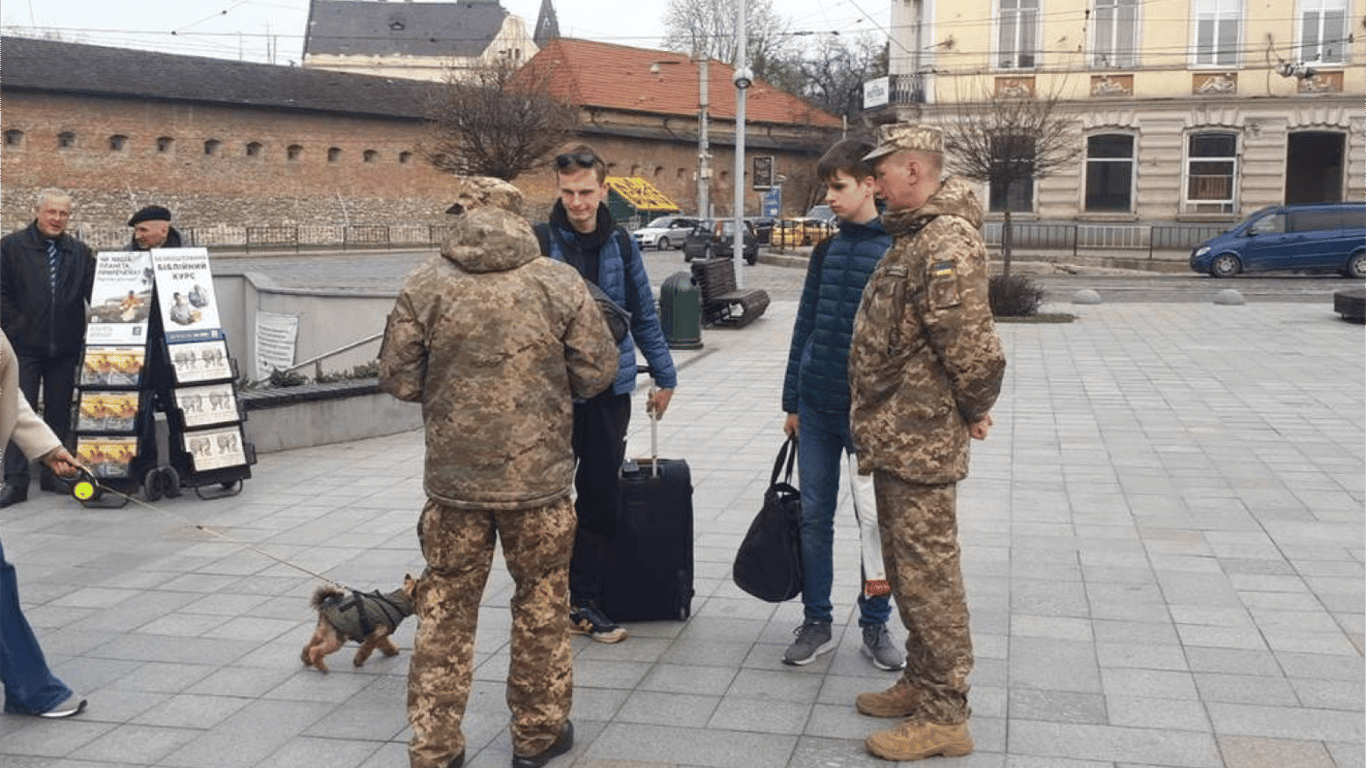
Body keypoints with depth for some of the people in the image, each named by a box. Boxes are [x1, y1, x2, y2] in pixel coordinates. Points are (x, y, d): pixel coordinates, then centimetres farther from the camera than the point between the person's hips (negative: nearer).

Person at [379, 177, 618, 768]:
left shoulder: (425, 285, -5)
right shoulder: (560, 283, -6)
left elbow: (398, 378, -1)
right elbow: (597, 372, -3)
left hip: (454, 477, 1)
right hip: (540, 476, 0)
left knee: (445, 611, 12)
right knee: (541, 606, 16)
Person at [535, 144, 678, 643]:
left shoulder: (619, 244, 5)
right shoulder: (540, 243, -7)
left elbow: (644, 314, 13)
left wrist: (664, 376, 14)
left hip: (610, 390, 3)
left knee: (600, 499, 8)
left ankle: (583, 601, 19)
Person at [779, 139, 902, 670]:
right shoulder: (828, 249, 9)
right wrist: (793, 401, 12)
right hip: (816, 407, 5)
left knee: (875, 517, 2)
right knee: (814, 515, 9)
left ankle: (875, 625, 18)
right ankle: (816, 622, 21)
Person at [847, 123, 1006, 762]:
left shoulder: (947, 243, -20)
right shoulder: (913, 236, 14)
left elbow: (970, 344, -25)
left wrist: (974, 409, -10)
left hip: (920, 442, -10)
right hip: (897, 438, 10)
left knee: (928, 575, -3)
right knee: (907, 568, 19)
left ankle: (944, 716, 7)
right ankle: (921, 682, 32)